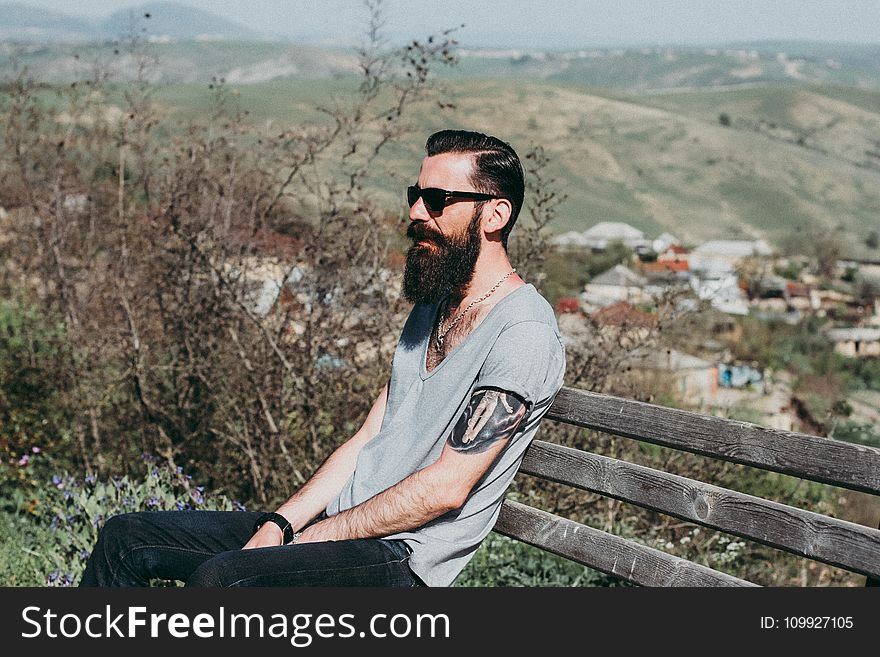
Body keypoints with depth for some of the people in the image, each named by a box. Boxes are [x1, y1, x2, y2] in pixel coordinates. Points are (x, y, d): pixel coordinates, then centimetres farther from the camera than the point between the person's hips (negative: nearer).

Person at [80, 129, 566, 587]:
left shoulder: (523, 333, -14)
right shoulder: (431, 307, 15)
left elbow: (444, 488, -19)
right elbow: (365, 442, 13)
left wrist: (318, 533, -12)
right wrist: (279, 525, 0)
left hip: (400, 560, -9)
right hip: (342, 519, 9)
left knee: (217, 578, -32)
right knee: (126, 538, 5)